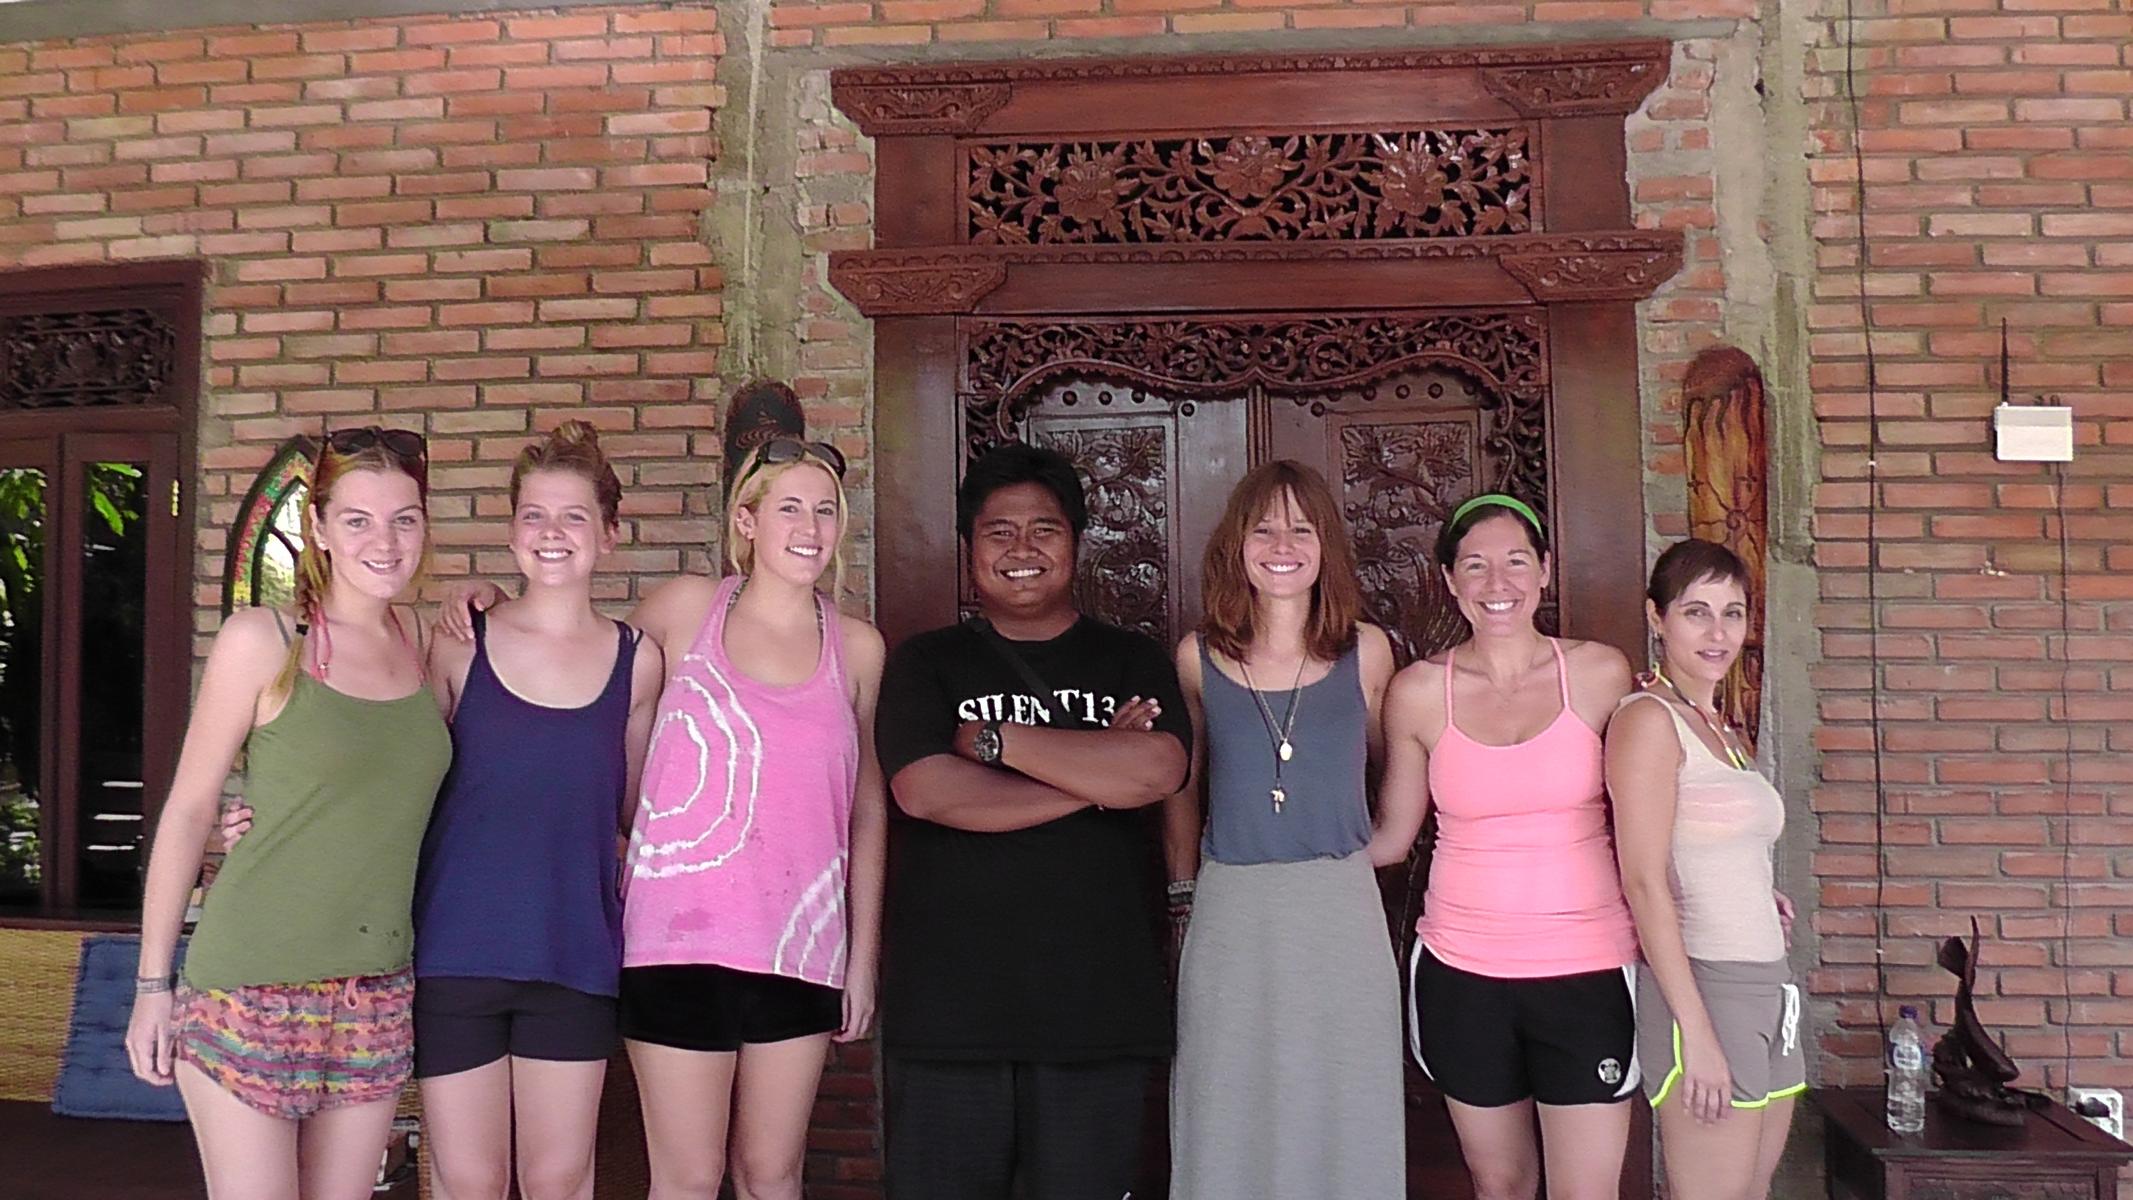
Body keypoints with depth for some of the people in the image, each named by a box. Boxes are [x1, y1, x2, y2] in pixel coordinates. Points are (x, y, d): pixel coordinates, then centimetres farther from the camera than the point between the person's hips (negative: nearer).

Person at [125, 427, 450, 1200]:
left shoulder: (424, 644, 6)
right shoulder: (261, 640, -7)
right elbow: (188, 810, -3)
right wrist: (153, 982, -3)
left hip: (378, 998, 5)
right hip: (251, 990, -4)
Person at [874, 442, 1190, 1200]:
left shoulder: (1133, 663, 9)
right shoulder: (925, 665, 6)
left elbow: (1156, 771, -11)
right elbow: (924, 790, -12)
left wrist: (994, 739, -9)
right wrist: (1097, 774, -10)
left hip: (1098, 1005, 1)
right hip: (947, 1004, -1)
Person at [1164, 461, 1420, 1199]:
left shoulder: (1366, 652, 0)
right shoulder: (1198, 658, 1)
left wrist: (1382, 845, 6)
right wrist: (1184, 887, 10)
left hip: (1340, 916, 0)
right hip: (1230, 918, 0)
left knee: (1342, 1128, 8)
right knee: (1229, 1132, 8)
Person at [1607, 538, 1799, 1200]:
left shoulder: (1726, 731, 16)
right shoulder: (1649, 718, -10)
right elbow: (1644, 882, -16)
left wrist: (1764, 898, 4)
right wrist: (1697, 1034, -19)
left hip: (1767, 987, 8)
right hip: (1703, 987, -8)